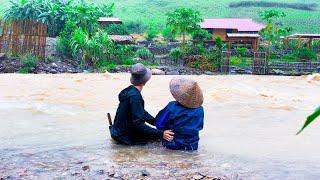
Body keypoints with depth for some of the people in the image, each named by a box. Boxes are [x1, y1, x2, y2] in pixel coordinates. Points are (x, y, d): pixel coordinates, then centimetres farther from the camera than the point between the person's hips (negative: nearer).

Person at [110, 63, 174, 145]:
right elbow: (138, 124, -28)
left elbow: (142, 112, 12)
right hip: (125, 137, -9)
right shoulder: (135, 96, -25)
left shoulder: (130, 90, 4)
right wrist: (160, 134, -31)